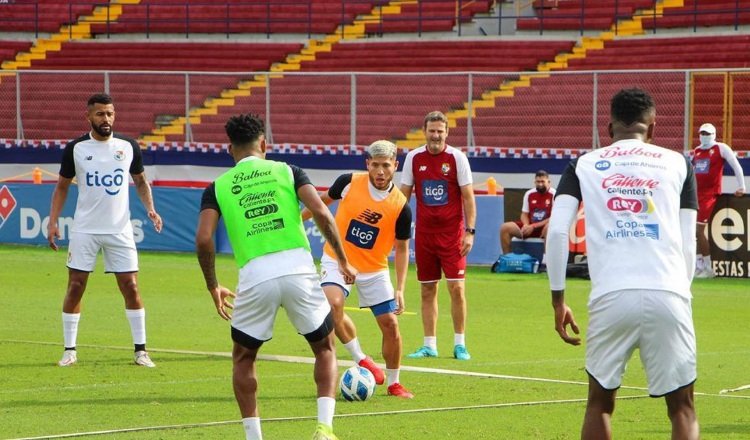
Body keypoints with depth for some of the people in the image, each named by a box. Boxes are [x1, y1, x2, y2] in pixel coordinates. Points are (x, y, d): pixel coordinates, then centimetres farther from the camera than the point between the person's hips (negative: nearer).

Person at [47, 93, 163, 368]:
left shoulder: (128, 147, 0)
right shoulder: (75, 149, -2)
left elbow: (141, 181, 14)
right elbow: (62, 186, 8)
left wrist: (150, 208, -3)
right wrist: (53, 221, -1)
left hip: (119, 229, 0)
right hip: (84, 230, 0)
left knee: (130, 288, -3)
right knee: (75, 287, -1)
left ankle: (140, 350, 6)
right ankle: (70, 350, 9)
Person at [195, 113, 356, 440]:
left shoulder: (218, 187, 12)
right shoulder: (287, 171, 12)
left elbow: (203, 239, -1)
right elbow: (321, 213, -3)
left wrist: (213, 287, 12)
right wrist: (342, 260, 7)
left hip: (255, 277, 0)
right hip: (299, 269, 0)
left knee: (243, 358, 22)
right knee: (325, 348, 19)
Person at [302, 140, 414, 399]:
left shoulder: (401, 207, -14)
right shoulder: (349, 183, -14)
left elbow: (402, 248, -4)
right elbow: (324, 200, 9)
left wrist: (400, 289, -12)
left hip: (374, 270, 1)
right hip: (337, 260, -1)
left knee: (390, 325, -2)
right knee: (332, 304, -28)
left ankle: (393, 383, 19)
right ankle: (360, 360, -9)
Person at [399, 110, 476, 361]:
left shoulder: (457, 157, -4)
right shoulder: (413, 158, 4)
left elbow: (468, 197, -3)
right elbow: (403, 195, 10)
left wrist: (470, 231, -10)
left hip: (452, 232, -3)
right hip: (424, 233, 3)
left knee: (456, 287, -7)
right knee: (427, 290, 5)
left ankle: (459, 344, 1)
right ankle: (429, 345, 11)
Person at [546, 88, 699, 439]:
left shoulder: (584, 165, 14)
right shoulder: (677, 164, 15)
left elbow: (556, 232, 3)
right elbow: (688, 243, 12)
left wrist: (558, 301, 9)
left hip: (611, 296, 1)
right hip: (668, 294, 0)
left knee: (599, 403, 17)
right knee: (682, 408, 6)